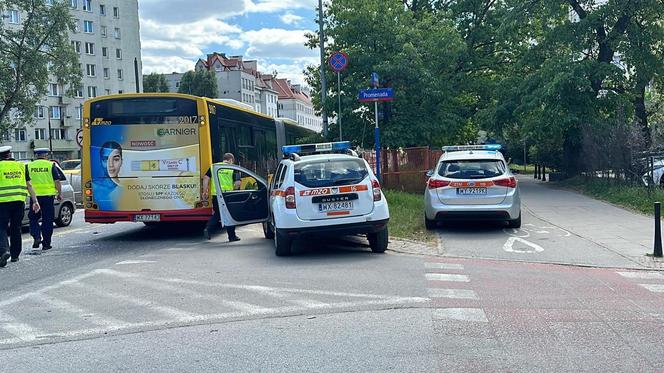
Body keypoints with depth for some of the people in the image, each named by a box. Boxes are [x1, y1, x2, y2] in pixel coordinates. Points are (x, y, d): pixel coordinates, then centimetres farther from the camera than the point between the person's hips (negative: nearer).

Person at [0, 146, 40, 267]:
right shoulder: (21, 166, 11)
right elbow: (29, 185, 9)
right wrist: (35, 201, 10)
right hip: (19, 201, 4)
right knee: (16, 229, 13)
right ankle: (15, 255, 20)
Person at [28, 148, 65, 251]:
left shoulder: (29, 166, 4)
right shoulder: (51, 165, -1)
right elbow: (57, 181, -3)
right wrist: (59, 194, 6)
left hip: (34, 196, 1)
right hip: (48, 196, -1)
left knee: (33, 218, 16)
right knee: (47, 221, 6)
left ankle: (37, 237, -4)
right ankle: (46, 244, 9)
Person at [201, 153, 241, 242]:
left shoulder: (214, 167, 9)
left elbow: (206, 178, 2)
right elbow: (238, 182, -8)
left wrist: (205, 191, 6)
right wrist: (234, 189, 11)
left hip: (216, 195, 3)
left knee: (217, 214, 19)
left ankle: (208, 229, 1)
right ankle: (232, 236, 15)